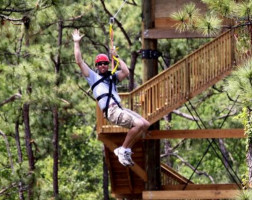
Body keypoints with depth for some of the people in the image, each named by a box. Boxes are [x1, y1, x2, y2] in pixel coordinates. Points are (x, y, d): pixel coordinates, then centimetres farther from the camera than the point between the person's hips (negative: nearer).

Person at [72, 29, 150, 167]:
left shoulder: (112, 77, 27)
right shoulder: (93, 77, 13)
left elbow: (126, 72, 10)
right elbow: (79, 61, 6)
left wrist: (116, 57, 18)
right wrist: (76, 43, 10)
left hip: (120, 109, 7)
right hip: (111, 111, -7)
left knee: (145, 124, 0)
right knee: (138, 124, -23)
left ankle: (125, 150, 2)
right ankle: (123, 150, -14)